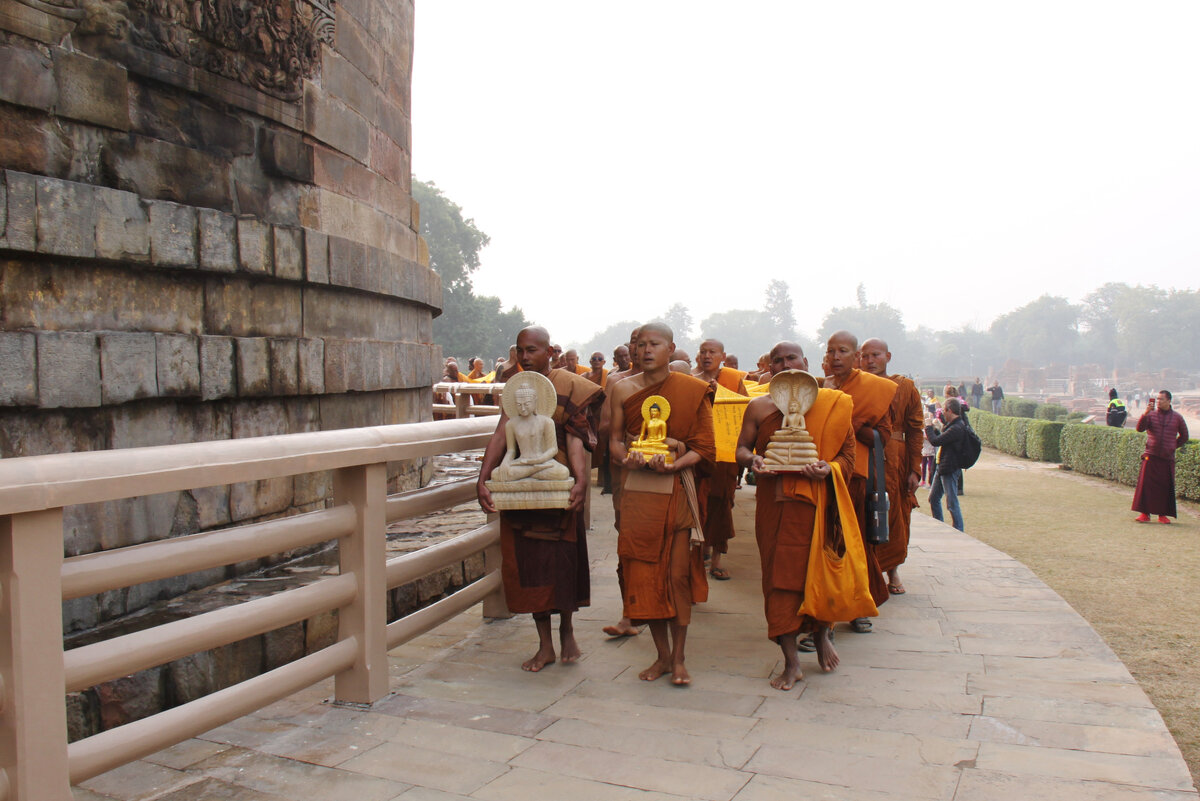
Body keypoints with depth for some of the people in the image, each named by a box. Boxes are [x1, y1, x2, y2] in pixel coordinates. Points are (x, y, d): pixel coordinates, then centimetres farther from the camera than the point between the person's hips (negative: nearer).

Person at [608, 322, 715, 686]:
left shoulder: (693, 391, 0)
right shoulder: (623, 390, 5)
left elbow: (704, 448, -1)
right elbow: (615, 440, 9)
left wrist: (673, 464, -17)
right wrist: (629, 460, -13)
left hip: (677, 488, -2)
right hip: (638, 491, 2)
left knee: (678, 573, -3)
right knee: (644, 572, 3)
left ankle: (679, 658, 11)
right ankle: (662, 655, 18)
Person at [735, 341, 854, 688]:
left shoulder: (832, 405, 3)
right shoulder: (759, 407, 7)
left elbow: (848, 453, 4)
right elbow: (742, 448, 10)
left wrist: (828, 469, -16)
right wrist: (752, 460, -12)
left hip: (816, 500, -1)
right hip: (774, 503, 1)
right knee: (779, 577, 1)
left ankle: (821, 634, 36)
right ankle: (791, 661, 10)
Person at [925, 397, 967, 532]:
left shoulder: (957, 428, -23)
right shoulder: (953, 425, 10)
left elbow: (935, 441, -23)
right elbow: (942, 439, 18)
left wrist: (928, 427, -8)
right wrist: (933, 429, 8)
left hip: (950, 469, -11)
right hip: (942, 467, 11)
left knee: (952, 503, -3)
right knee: (933, 499, 18)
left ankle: (958, 531, 6)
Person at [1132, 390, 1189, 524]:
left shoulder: (1177, 417, 6)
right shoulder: (1151, 414, 3)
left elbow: (1184, 436, 18)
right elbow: (1140, 428, -12)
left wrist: (1174, 446, 9)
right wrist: (1146, 413, -21)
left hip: (1168, 458, 1)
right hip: (1151, 456, -1)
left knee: (1166, 487, 2)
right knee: (1146, 485, -6)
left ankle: (1163, 514, 12)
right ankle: (1144, 513, -1)